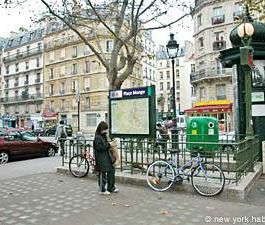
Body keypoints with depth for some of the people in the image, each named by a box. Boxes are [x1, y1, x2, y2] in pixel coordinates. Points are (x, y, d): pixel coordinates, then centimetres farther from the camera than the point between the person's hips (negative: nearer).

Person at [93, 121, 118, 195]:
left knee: (111, 170, 12)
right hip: (101, 159, -10)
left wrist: (110, 144, 7)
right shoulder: (97, 138, -15)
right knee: (103, 173, 0)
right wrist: (109, 145, -23)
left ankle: (111, 188, 25)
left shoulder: (104, 136, 14)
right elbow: (99, 148, -23)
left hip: (107, 157, 10)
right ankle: (102, 190, 14)